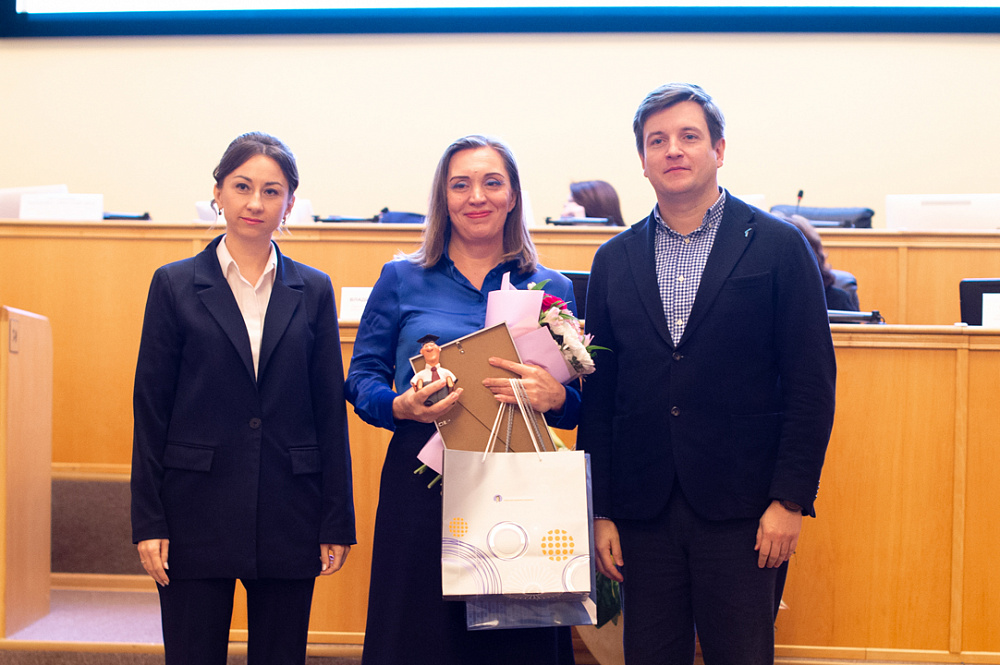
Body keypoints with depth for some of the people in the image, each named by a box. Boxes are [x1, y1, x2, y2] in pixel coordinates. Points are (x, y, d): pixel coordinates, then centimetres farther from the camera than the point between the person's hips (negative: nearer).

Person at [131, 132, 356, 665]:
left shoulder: (313, 291, 6)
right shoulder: (175, 285, 2)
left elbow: (330, 412, 6)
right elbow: (151, 410, 0)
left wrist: (337, 522, 2)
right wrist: (149, 521, -5)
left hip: (289, 516, 2)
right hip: (197, 512, -1)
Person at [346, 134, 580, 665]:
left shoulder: (552, 289, 10)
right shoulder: (402, 280, 8)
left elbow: (582, 405, 9)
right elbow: (362, 378, 8)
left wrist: (555, 398, -14)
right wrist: (402, 406, -13)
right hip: (420, 484, -1)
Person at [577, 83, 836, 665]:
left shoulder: (779, 247, 0)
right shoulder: (615, 260, 10)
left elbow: (812, 382, -3)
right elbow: (599, 393, 9)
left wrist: (790, 500, -9)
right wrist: (601, 510, 4)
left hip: (742, 510, -3)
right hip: (643, 512, 3)